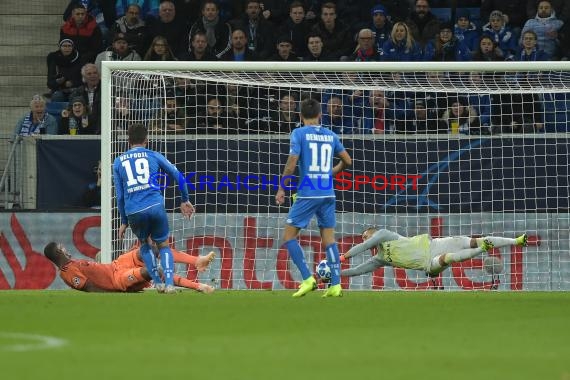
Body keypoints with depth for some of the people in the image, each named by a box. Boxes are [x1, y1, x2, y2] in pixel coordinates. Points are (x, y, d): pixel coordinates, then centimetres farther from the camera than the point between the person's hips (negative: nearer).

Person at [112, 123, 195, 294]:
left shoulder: (118, 162, 14)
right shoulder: (153, 156, 10)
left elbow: (119, 195, 16)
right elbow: (178, 176, 8)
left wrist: (124, 222, 22)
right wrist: (185, 200, 20)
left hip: (133, 211, 1)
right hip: (155, 207, -1)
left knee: (144, 243, 28)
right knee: (163, 245, 16)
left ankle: (157, 282, 18)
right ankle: (169, 283, -3)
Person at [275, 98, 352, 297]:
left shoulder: (299, 134, -4)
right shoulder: (331, 135, 10)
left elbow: (292, 163, -12)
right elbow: (347, 161, 16)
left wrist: (281, 188, -2)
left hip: (307, 194, -5)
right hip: (328, 193, 5)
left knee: (289, 236, 5)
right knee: (329, 238, 9)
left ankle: (308, 279, -7)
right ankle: (336, 285, 1)